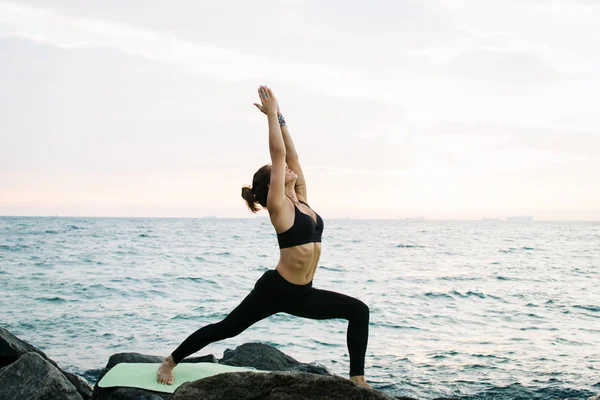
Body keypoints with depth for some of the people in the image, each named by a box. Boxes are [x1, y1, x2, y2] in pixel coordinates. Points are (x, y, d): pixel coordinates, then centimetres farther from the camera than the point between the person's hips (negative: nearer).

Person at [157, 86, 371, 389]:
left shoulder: (301, 200, 9)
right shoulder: (278, 205, -11)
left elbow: (291, 155, 8)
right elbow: (278, 154, -14)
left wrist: (280, 118, 10)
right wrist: (272, 114, -9)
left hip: (302, 294, 8)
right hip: (275, 289, -7)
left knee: (359, 311, 1)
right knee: (225, 328, 1)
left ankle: (357, 379, 3)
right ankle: (170, 361, 19)